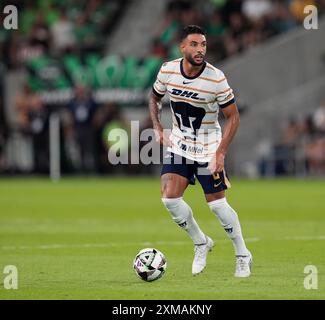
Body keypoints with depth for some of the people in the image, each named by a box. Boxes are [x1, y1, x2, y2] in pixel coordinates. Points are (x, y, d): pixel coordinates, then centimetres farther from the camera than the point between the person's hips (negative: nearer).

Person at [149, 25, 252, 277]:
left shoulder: (216, 78, -19)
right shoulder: (167, 71, -9)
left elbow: (233, 116, -10)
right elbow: (154, 98, 12)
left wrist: (220, 153, -17)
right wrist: (158, 129, 0)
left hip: (208, 150, -3)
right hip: (178, 145, 3)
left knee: (217, 204, -3)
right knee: (169, 198, -10)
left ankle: (243, 256, 16)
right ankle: (201, 243, 14)